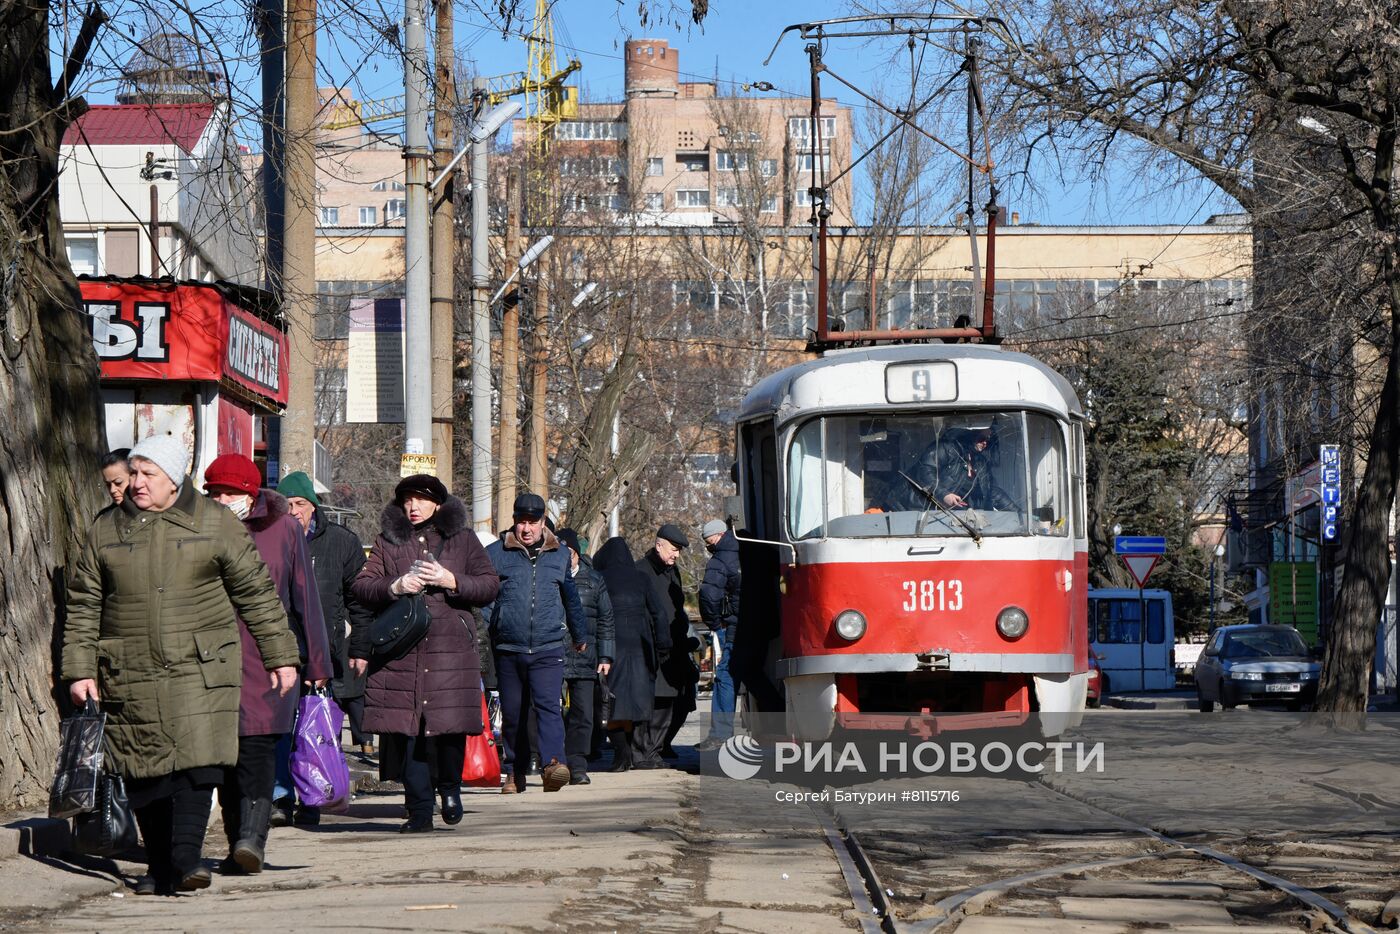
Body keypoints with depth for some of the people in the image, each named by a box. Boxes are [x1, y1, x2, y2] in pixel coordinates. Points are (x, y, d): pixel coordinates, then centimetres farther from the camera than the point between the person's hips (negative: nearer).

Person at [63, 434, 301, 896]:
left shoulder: (215, 524, 4)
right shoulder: (106, 530, 9)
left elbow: (257, 593, 8)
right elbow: (83, 606, 12)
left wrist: (280, 657, 8)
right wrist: (79, 670, 5)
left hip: (200, 669, -2)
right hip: (131, 676, 2)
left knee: (197, 761, -15)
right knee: (144, 772, 3)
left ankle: (186, 857, -17)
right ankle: (158, 867, 13)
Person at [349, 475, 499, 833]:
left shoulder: (462, 539, 13)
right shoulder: (387, 542, 15)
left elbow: (490, 585, 9)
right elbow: (360, 587, 9)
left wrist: (452, 582, -7)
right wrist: (394, 587, -9)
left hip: (451, 646, -1)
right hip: (401, 651, 1)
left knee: (450, 723, -10)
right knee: (406, 730, -5)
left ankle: (450, 788, 17)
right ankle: (419, 812, 2)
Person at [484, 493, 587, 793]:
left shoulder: (560, 554, 12)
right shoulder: (495, 554, 4)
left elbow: (571, 597, 25)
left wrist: (579, 636, 35)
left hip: (548, 650, 0)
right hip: (508, 650, 1)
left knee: (548, 706, -18)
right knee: (512, 714, 7)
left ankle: (553, 763, -30)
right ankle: (515, 772, 19)